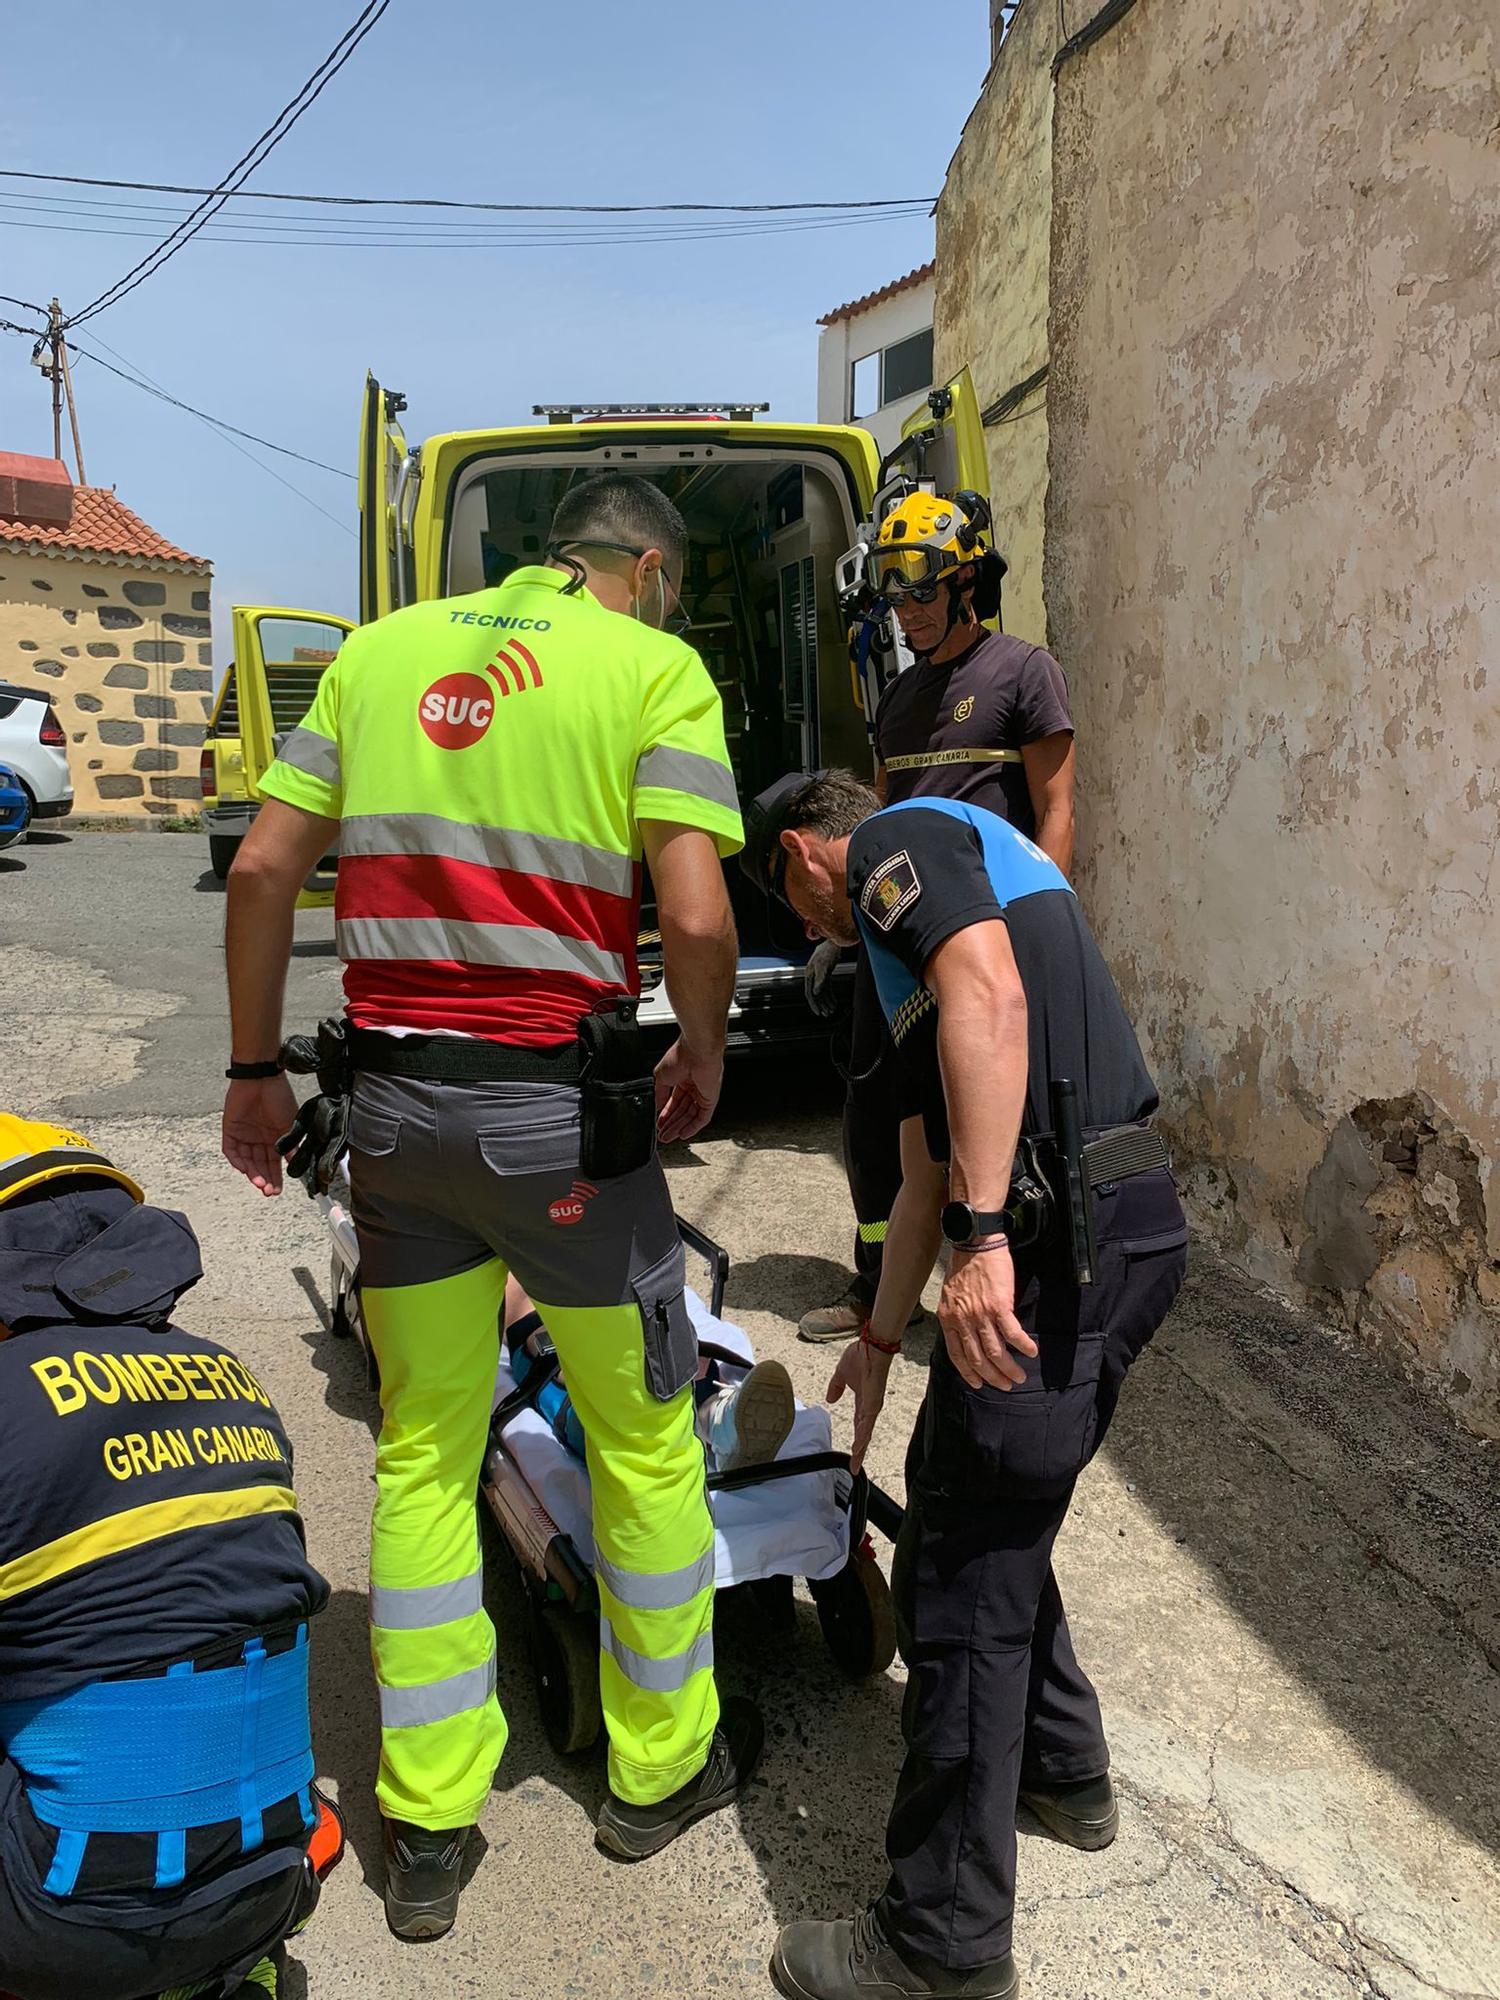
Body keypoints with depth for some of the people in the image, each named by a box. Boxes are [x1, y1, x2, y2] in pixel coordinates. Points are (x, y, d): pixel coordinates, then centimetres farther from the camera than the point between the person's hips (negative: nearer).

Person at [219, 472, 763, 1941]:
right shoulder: (654, 668, -2)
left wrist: (254, 1071, 13)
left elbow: (262, 867, 6)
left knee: (422, 1450, 16)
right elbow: (692, 913, -16)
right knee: (643, 1439, 15)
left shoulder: (383, 647, 12)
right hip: (558, 1103, -4)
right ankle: (661, 1767, 33)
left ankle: (425, 1827, 27)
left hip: (393, 1097, 5)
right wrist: (702, 1052, 3)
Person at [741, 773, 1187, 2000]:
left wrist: (986, 1239, -26)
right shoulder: (915, 939, 28)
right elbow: (928, 1173, 31)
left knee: (963, 1576, 0)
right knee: (989, 1516, 24)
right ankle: (1062, 1769, 44)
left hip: (1069, 1240, -10)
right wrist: (880, 1341, 37)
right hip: (1126, 1227, 10)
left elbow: (993, 1000, -21)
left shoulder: (899, 838, 0)